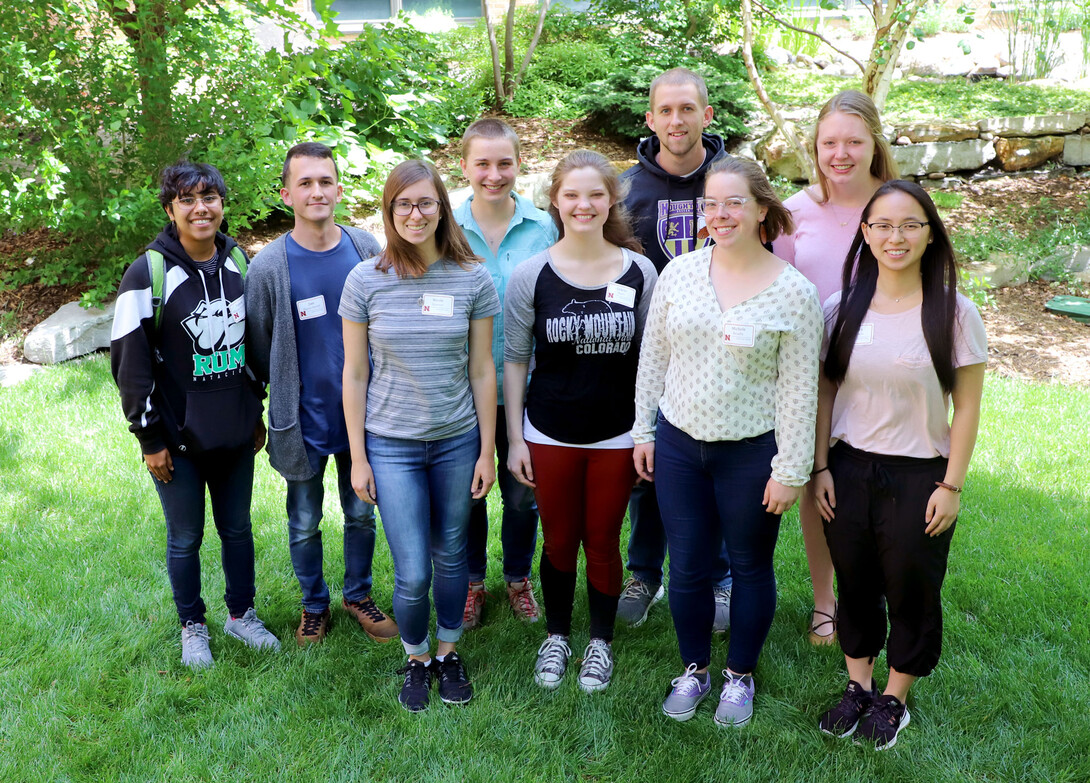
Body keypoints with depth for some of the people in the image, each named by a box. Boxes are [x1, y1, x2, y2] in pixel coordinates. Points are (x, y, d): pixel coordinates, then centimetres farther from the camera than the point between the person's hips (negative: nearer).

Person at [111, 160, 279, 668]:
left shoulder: (239, 262, 3)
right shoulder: (149, 273, -13)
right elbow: (129, 362, -10)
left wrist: (257, 413, 14)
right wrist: (149, 437, -9)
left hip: (235, 432, 4)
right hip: (178, 439, -4)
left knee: (237, 527, 16)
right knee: (186, 537, 10)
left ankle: (241, 615, 36)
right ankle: (192, 627, 31)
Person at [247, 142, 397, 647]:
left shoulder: (366, 250, -5)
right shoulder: (268, 268, -12)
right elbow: (258, 348, -1)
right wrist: (280, 405, 6)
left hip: (361, 413, 2)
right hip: (303, 421, -2)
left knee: (361, 514, 17)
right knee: (305, 522, 14)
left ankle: (358, 595, 39)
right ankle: (314, 605, 36)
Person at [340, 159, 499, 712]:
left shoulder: (472, 279, -4)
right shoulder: (366, 280, -6)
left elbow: (482, 370, 1)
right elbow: (354, 374, -1)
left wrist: (487, 451, 1)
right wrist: (358, 458, -1)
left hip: (457, 440, 1)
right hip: (391, 444, -1)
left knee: (450, 556, 14)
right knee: (413, 573, -1)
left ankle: (449, 653, 37)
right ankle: (417, 659, 28)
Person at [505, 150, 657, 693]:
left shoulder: (639, 271, -4)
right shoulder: (532, 275, -6)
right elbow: (515, 359, -1)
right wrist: (515, 439, -2)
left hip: (617, 434, 1)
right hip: (549, 434, 0)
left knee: (603, 542, 12)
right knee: (559, 542, 13)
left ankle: (601, 641, 34)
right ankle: (556, 636, 36)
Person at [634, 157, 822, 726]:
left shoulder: (794, 291, -11)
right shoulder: (679, 272, -2)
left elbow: (800, 389, -8)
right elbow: (653, 356, 7)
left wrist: (790, 469, -8)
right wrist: (644, 431, 7)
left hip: (751, 452, -2)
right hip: (678, 444, 3)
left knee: (749, 568, 14)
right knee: (687, 567, 12)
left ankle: (740, 676, 35)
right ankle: (694, 669, 35)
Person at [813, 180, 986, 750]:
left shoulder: (955, 313, -8)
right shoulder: (842, 309, -1)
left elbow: (967, 408, -6)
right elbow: (824, 393, 5)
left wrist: (951, 486, -8)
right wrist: (821, 467, 1)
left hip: (919, 477, -2)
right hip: (848, 469, 2)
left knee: (911, 591, 11)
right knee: (855, 585, 15)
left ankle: (894, 699, 31)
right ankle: (858, 687, 34)